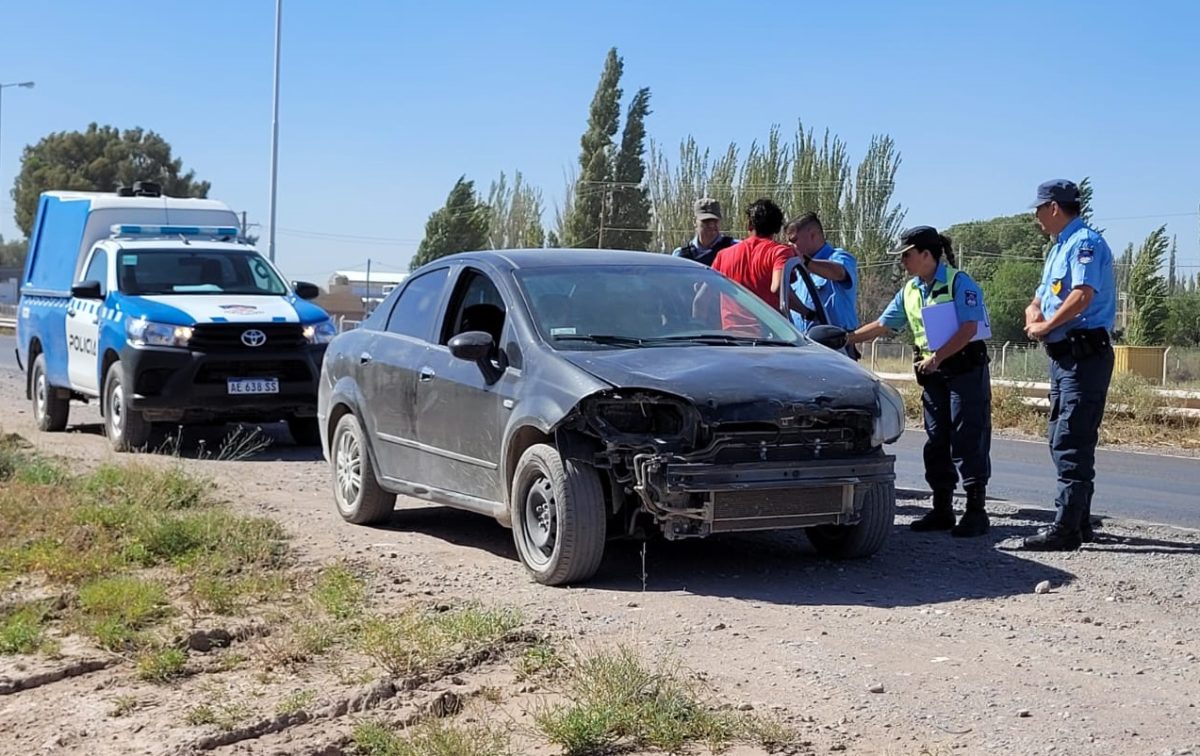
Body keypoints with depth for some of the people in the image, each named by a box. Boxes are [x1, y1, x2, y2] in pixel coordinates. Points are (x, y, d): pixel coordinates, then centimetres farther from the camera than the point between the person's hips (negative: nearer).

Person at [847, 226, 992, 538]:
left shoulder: (959, 283, -10)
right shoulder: (909, 291, 12)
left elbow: (968, 328, -18)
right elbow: (882, 325, 14)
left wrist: (937, 357, -24)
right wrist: (847, 339, 5)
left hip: (965, 369, -7)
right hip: (932, 374, 7)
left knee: (968, 442, -6)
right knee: (936, 444, 8)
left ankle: (976, 511, -2)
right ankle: (942, 510, 15)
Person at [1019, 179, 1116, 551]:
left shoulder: (1085, 243, -11)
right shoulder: (1057, 249, 21)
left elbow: (1083, 295, -25)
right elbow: (1038, 301, 22)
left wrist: (1047, 326, -13)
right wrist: (1033, 318, -1)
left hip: (1084, 353, -11)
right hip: (1063, 354, 11)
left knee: (1071, 443, -12)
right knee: (1061, 439, 14)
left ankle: (1066, 530, -13)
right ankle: (1079, 521, 21)